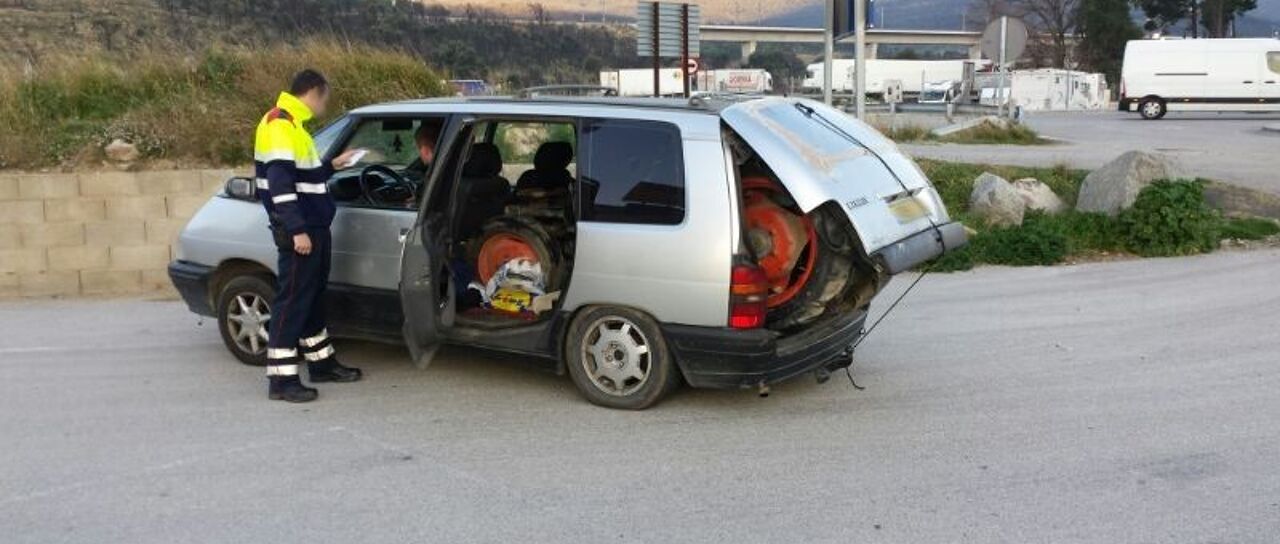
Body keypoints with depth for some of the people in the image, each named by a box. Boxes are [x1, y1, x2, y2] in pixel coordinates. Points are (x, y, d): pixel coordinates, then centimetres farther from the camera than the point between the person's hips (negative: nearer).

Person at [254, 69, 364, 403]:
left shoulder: (293, 124, 18)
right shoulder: (280, 124, -14)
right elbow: (279, 181, -23)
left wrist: (333, 166, 27)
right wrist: (297, 229, -27)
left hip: (312, 227, 10)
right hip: (298, 231, -10)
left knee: (313, 297, 18)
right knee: (292, 300, -8)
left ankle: (321, 363, 29)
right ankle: (281, 378, -5)